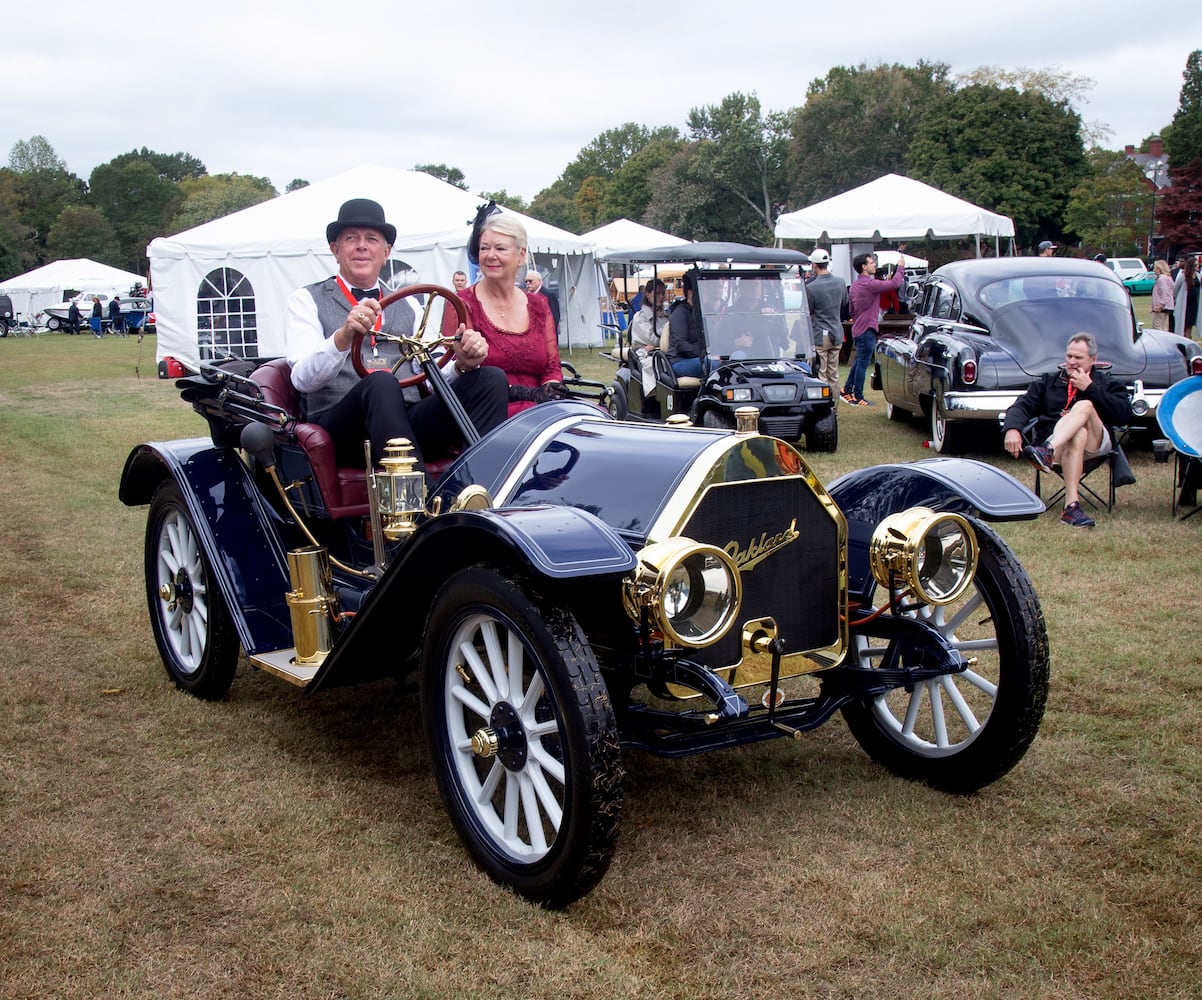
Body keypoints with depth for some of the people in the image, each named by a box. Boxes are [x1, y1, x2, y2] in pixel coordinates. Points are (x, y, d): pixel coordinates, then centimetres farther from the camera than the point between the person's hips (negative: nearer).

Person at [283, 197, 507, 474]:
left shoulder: (406, 306, 25)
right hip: (340, 427, -4)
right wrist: (343, 337, -26)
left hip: (410, 425, 5)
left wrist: (462, 365, -10)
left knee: (491, 379, -17)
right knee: (381, 382, -37)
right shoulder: (307, 300, 11)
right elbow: (303, 379, -6)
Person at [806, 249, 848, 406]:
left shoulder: (811, 287, -17)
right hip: (837, 334, 6)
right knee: (833, 375, 13)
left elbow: (807, 312, -4)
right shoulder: (840, 283, 2)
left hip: (819, 335, -6)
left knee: (820, 375, -2)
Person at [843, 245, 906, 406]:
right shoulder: (869, 284, -16)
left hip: (858, 329, 9)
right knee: (863, 363, -5)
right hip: (867, 329, -9)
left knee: (858, 362, 18)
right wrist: (901, 268, -3)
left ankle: (847, 390, 23)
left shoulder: (854, 286, 14)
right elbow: (895, 284, -17)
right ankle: (858, 397, -2)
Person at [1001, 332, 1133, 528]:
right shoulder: (1048, 382, 24)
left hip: (1095, 443, 0)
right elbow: (1023, 405, 7)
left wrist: (1090, 388, -5)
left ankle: (1048, 453, -57)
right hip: (1053, 439, 0)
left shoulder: (1108, 383, 20)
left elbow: (1124, 414, 0)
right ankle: (1071, 505, -54)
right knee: (1078, 434, -37)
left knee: (1084, 406, -30)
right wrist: (1012, 428, -16)